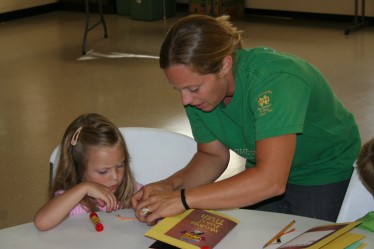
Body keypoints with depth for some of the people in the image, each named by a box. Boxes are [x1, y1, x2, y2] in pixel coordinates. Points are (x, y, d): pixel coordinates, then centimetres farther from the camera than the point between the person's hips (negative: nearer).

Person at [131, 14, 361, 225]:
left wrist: (183, 199, -44)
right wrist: (172, 185, -22)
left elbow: (271, 180, -45)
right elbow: (213, 156, -2)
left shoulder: (274, 80, -37)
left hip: (325, 176, -5)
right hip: (263, 173, 5)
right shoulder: (198, 87, -16)